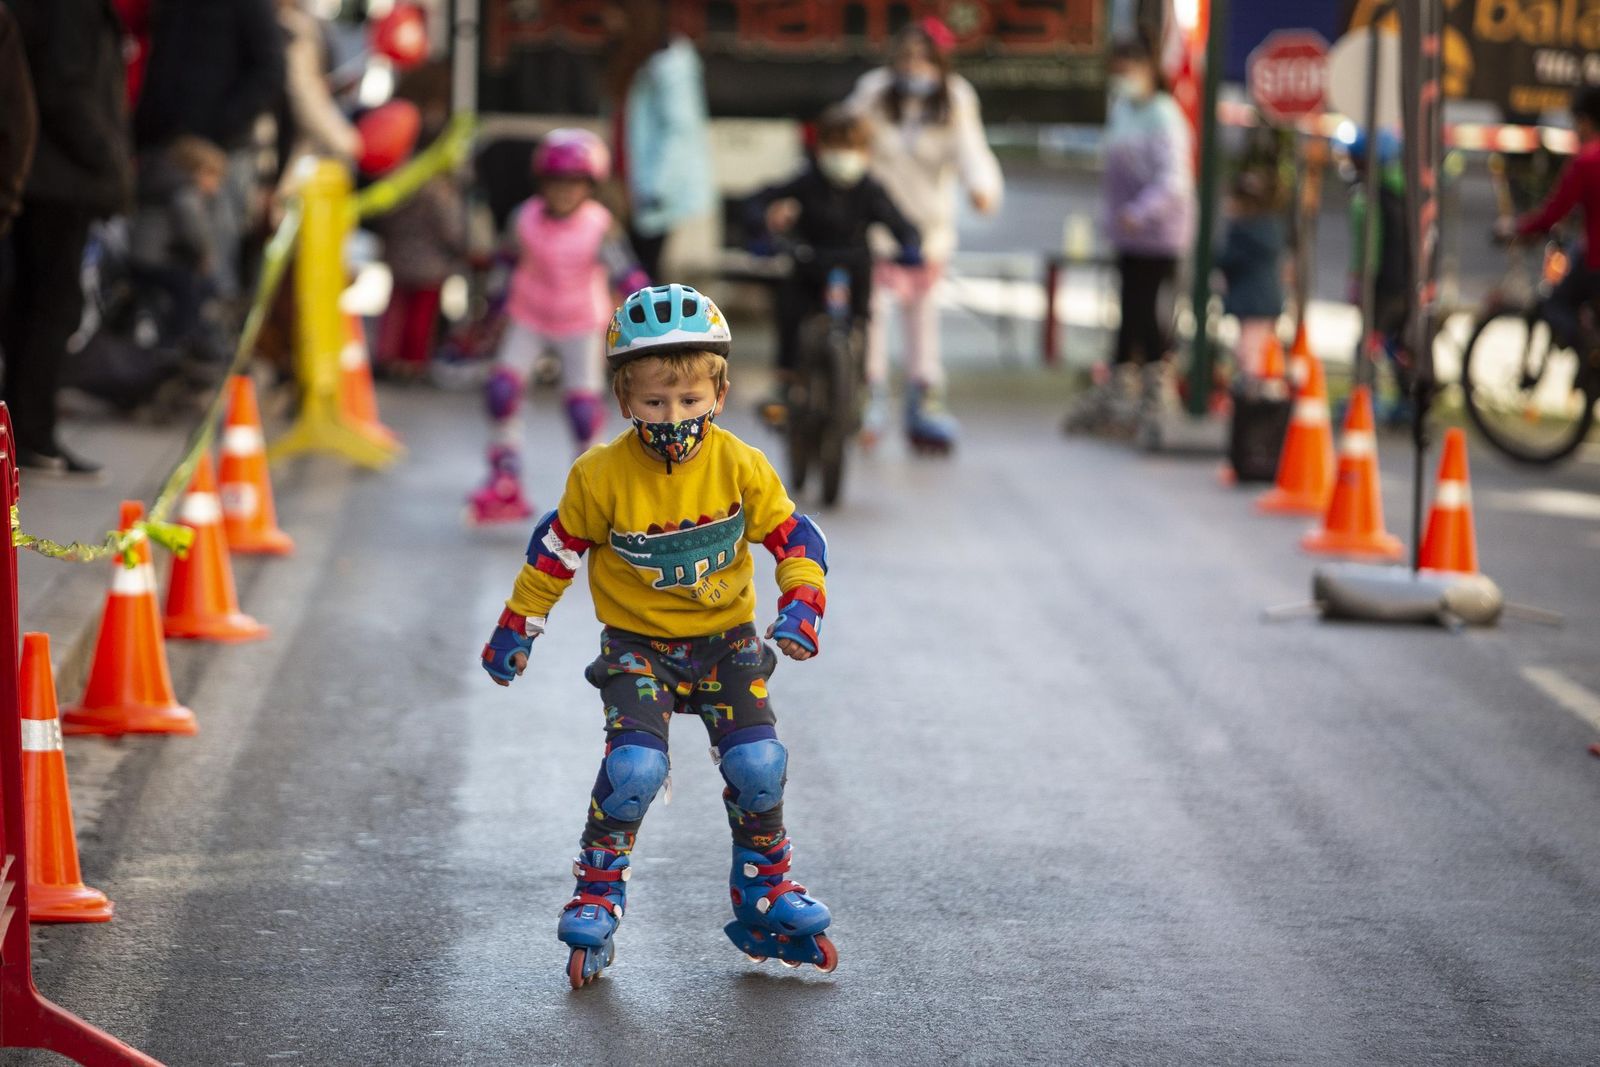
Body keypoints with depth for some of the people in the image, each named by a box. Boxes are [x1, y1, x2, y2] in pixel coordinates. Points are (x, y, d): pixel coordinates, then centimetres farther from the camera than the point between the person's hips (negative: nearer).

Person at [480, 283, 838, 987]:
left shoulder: (741, 468, -11)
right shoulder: (603, 477, -14)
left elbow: (793, 538, -2)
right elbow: (556, 550, 0)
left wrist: (801, 604, -19)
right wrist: (518, 627, 6)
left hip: (725, 640, 2)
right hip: (636, 645, -2)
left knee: (758, 763, -10)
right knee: (635, 765, -21)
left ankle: (765, 894, 13)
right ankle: (597, 895, -1)